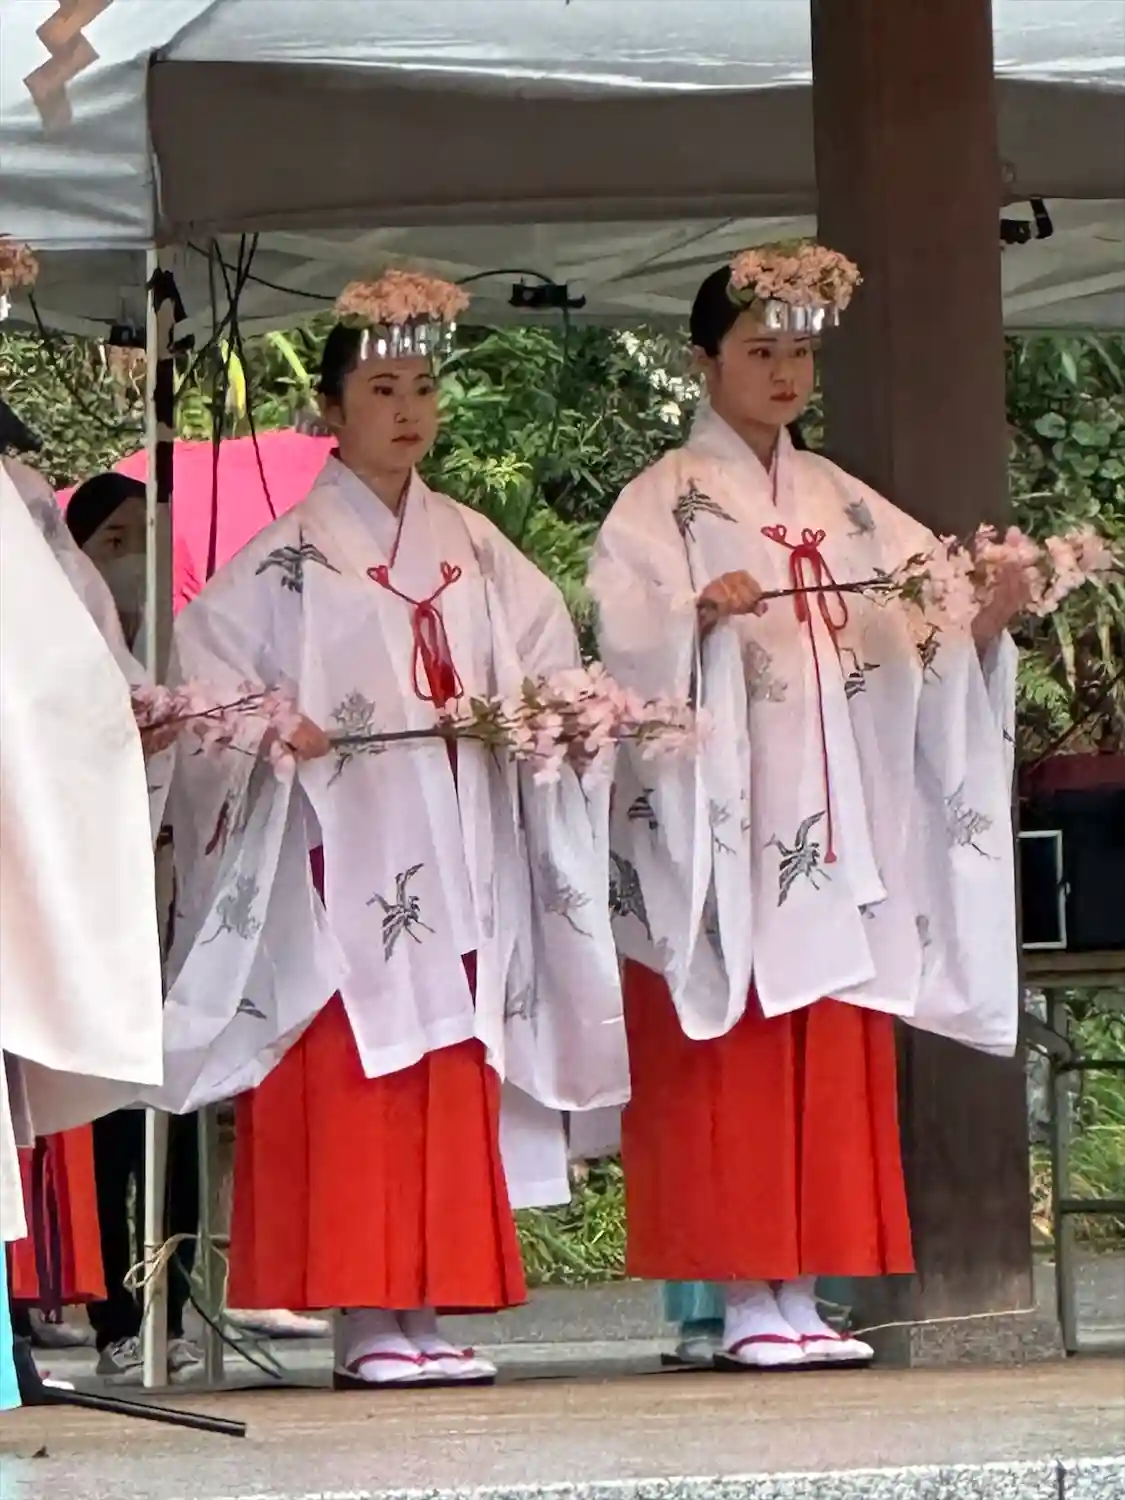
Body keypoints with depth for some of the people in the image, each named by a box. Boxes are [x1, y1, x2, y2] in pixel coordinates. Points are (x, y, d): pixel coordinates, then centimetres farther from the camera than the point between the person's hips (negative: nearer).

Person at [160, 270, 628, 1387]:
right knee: (344, 1091, -9)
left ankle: (428, 1313, 3)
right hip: (339, 866, -4)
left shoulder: (476, 553, 15)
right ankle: (365, 1322, -8)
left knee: (450, 1092, 1)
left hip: (458, 871, 4)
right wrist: (274, 736, -20)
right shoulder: (284, 561, 2)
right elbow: (204, 679, -3)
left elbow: (548, 668, 13)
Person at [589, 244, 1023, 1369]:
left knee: (831, 1066, 2)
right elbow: (627, 640, -12)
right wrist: (702, 617, -30)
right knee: (728, 1064, -7)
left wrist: (990, 612, -12)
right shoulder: (663, 504, 2)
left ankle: (801, 1295, 5)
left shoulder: (844, 506, 18)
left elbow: (933, 615, 9)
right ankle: (743, 1300, -4)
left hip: (834, 832, 5)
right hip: (723, 829, -5)